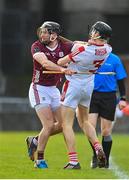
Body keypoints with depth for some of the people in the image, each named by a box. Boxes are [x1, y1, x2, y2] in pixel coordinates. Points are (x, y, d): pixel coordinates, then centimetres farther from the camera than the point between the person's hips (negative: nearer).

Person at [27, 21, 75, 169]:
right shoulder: (37, 46, -14)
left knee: (62, 124, 5)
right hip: (39, 89, -6)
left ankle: (34, 141, 25)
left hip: (53, 89, 6)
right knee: (49, 125, -14)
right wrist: (62, 69, -47)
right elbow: (45, 63, -31)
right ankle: (39, 160, -1)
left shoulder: (64, 47, -2)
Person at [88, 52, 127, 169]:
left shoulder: (114, 59, 1)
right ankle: (95, 155, 8)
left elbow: (120, 80, 4)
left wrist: (123, 99, -2)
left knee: (106, 132, 4)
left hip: (109, 97, -1)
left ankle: (105, 160, 17)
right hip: (92, 95, 1)